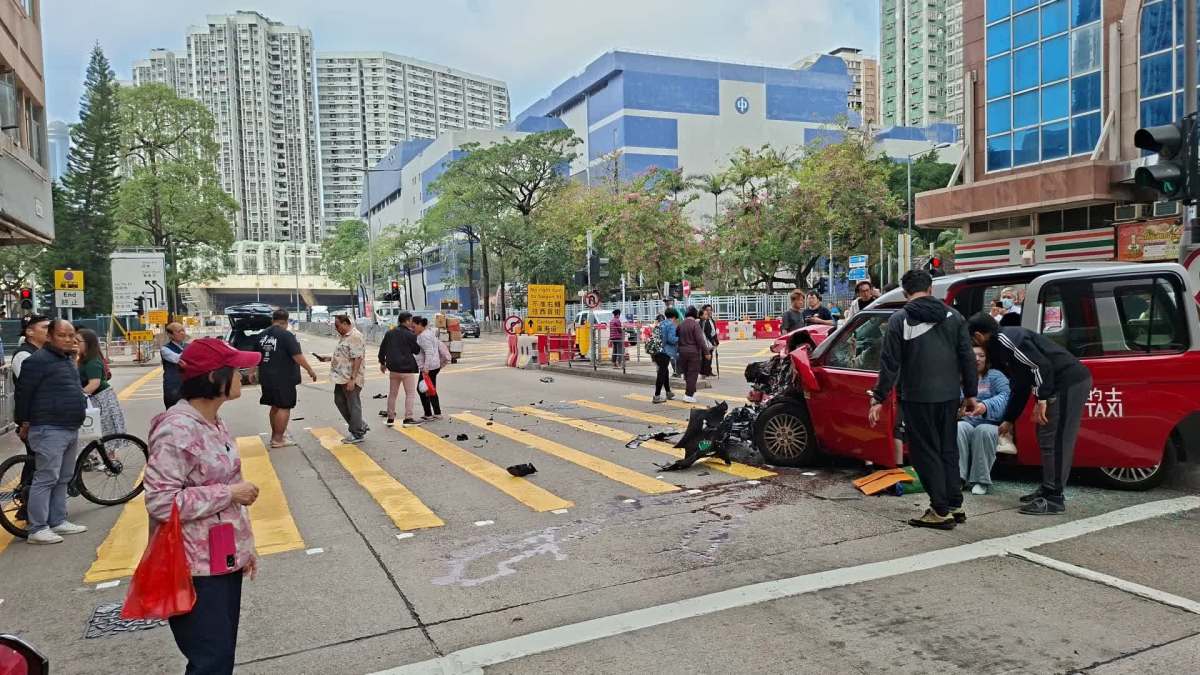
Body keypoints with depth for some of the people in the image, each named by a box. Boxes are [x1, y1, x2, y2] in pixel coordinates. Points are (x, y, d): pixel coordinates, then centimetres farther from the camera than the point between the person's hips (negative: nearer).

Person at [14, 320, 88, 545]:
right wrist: (23, 422, -7)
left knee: (64, 478, 14)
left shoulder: (69, 359, 16)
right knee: (46, 478, -6)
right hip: (49, 430, -9)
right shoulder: (39, 360, -11)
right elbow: (24, 392, -11)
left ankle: (58, 521, 23)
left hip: (71, 429, 9)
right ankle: (37, 529, -1)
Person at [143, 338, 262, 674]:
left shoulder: (213, 421, 7)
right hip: (197, 570, -9)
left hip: (225, 560, 9)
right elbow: (161, 502, -25)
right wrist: (230, 493, -19)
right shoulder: (177, 430, -21)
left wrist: (244, 547, 18)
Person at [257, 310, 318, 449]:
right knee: (284, 407, -1)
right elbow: (297, 356, -18)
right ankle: (278, 439, 0)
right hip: (283, 379, -7)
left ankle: (275, 435, 28)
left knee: (275, 406, 18)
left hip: (267, 378, 8)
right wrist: (310, 370, -9)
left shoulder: (263, 335, 8)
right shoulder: (286, 335, -14)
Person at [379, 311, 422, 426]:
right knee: (410, 394, 0)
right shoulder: (410, 335, -12)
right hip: (407, 368, -7)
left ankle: (390, 418, 19)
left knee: (392, 393, 14)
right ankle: (408, 418, -4)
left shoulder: (389, 333, 8)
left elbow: (382, 349, 14)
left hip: (393, 368, 7)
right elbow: (417, 350, -3)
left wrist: (382, 363, 25)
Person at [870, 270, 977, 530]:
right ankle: (955, 505, 24)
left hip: (918, 398, -5)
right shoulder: (953, 315, 6)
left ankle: (941, 511, 5)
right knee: (949, 449, 17)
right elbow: (967, 358, 7)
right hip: (949, 395, 5)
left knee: (926, 452, 3)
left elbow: (890, 363, -10)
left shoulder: (899, 320, -8)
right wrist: (970, 393, 15)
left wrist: (878, 399, -5)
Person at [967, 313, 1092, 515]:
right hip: (1069, 382, 10)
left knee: (1054, 440, -7)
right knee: (1046, 438, 16)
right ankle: (1047, 489, 24)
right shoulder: (1001, 343, 20)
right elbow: (1020, 386, 28)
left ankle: (1054, 499, -3)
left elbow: (1041, 365, -22)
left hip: (1069, 382, -10)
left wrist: (1042, 399, -21)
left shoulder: (1005, 339, -12)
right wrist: (1009, 420, 35)